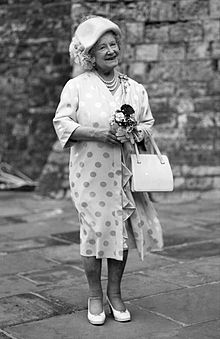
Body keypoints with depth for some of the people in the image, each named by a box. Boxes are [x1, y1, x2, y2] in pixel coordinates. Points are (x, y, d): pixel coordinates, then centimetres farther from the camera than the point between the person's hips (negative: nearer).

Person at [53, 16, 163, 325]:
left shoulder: (135, 89, 11)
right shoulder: (77, 86, 0)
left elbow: (148, 124, 16)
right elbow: (62, 122, -4)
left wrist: (135, 134, -7)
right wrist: (96, 132, -17)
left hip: (125, 173, 3)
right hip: (90, 175, -3)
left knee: (122, 232, 6)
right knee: (95, 232, 0)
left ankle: (115, 293, 24)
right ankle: (95, 296, 18)